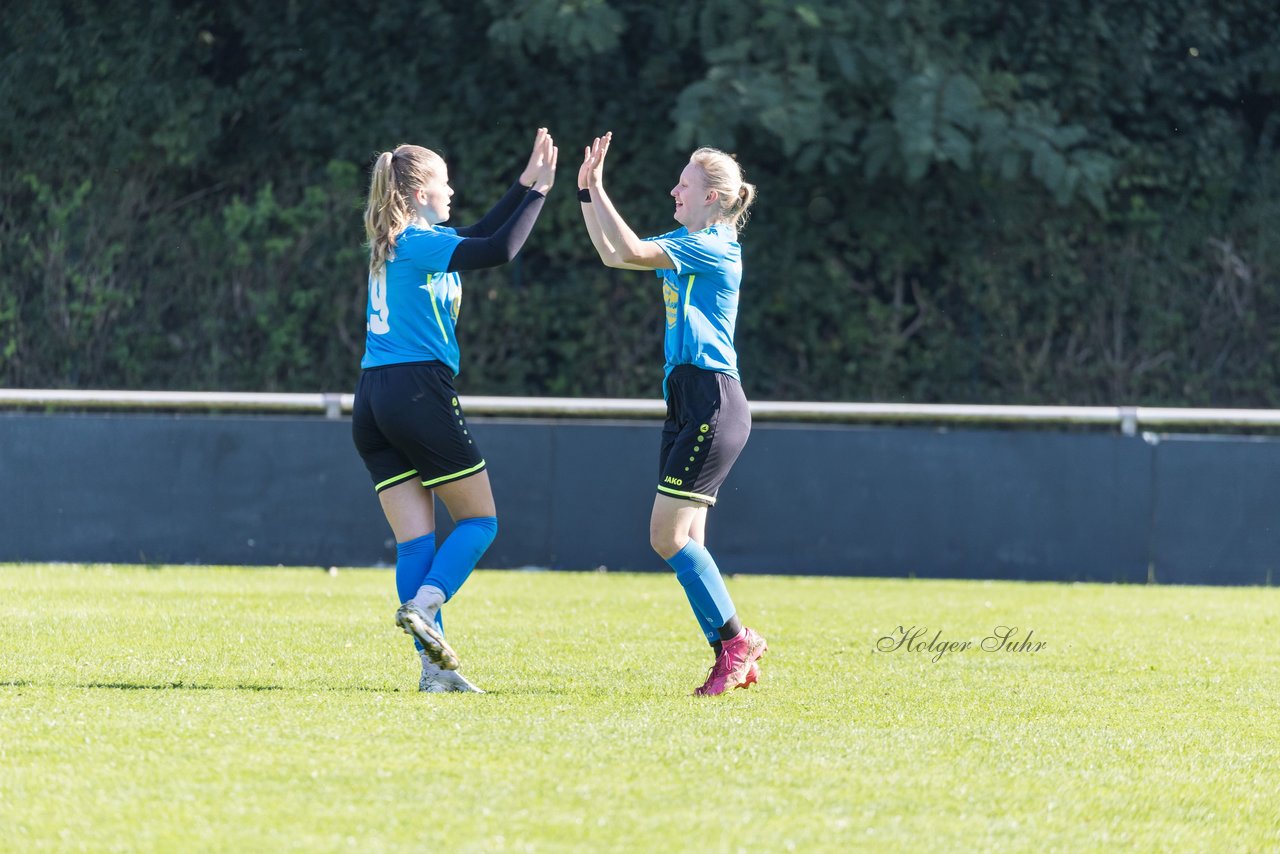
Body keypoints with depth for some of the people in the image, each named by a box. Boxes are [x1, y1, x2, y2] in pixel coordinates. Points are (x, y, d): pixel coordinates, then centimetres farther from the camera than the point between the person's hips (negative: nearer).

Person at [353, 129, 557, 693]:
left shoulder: (394, 243, 18)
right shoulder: (420, 243, -7)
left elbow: (480, 237, 29)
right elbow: (499, 250, -18)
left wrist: (525, 184, 26)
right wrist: (537, 191, -8)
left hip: (373, 402, 8)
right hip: (420, 392, -8)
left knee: (415, 537, 3)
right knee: (479, 518, 4)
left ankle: (434, 666, -3)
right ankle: (423, 606, -17)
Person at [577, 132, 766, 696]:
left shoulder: (714, 248, -12)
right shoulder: (685, 245, 16)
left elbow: (631, 251, -21)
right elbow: (613, 254, 22)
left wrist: (597, 186, -18)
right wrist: (585, 191, 15)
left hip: (713, 404, -10)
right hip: (688, 401, 10)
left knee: (669, 535, -12)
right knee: (685, 541, 5)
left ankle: (735, 642, -5)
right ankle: (735, 657, 6)